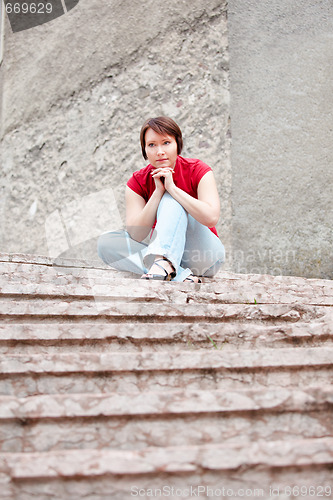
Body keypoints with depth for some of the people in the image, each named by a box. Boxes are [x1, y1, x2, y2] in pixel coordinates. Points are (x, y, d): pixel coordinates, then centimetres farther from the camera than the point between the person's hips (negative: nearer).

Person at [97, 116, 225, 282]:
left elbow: (211, 217, -26)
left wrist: (171, 187, -23)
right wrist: (158, 191, -21)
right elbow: (136, 235, -15)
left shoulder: (198, 171, -8)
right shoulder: (137, 181, -2)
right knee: (106, 242, -19)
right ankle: (180, 274, -34)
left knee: (171, 200, -24)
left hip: (205, 255, -3)